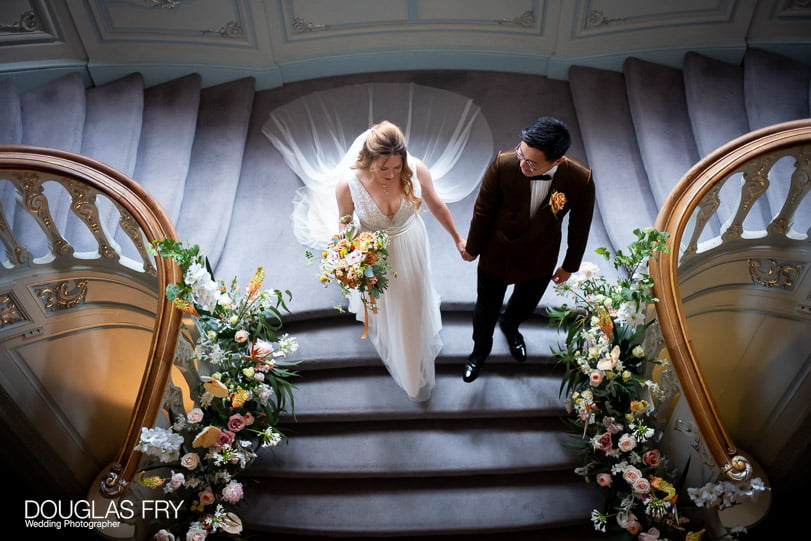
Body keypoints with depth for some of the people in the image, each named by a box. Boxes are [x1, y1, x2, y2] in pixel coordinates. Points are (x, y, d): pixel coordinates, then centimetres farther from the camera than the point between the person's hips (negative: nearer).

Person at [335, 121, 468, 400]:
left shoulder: (416, 169, -28)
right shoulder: (348, 184, -32)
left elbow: (436, 205, -8)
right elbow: (345, 223, -11)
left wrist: (457, 238, 3)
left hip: (411, 249, 1)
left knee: (414, 301, 28)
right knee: (382, 305, 28)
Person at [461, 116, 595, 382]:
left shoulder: (581, 180, -28)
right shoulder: (503, 164, -31)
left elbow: (580, 226, -9)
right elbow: (483, 210, -14)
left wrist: (569, 266, 3)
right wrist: (472, 247, 0)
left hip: (539, 261, 1)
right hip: (495, 255, -1)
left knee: (525, 305, 29)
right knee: (487, 308, 22)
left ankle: (509, 326, 66)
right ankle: (481, 349, 54)